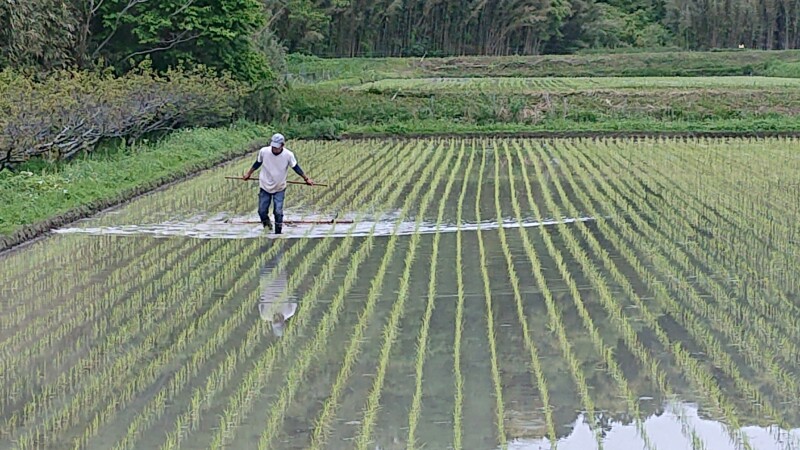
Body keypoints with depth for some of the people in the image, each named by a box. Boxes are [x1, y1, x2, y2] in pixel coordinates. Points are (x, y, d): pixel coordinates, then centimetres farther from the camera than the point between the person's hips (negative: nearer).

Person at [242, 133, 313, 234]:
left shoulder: (288, 155, -19)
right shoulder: (263, 151, -16)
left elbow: (296, 167, -3)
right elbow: (257, 163, 4)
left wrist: (306, 178, -3)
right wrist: (248, 174, 13)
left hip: (279, 188, -1)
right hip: (265, 186, 1)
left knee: (278, 212, -4)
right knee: (262, 211, 3)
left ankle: (278, 232, 12)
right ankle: (266, 222, 34)